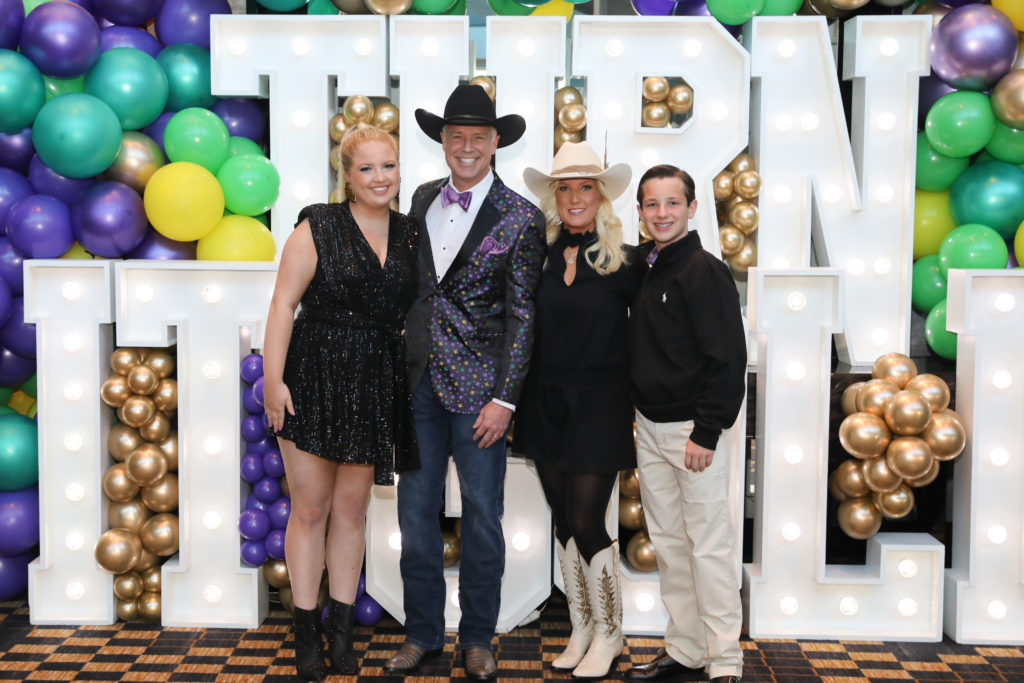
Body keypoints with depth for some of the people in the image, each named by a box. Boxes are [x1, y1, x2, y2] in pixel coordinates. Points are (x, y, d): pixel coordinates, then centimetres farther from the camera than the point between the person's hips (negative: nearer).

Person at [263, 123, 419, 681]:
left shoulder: (409, 236, 7)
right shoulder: (318, 227, -5)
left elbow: (413, 313, 13)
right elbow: (283, 304, -8)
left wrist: (410, 380, 7)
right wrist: (272, 378, -13)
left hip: (375, 386, 4)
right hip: (313, 379, -3)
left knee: (352, 508, 10)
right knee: (310, 508, 3)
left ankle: (341, 630, 22)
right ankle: (306, 631, 16)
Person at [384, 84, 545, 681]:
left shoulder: (521, 218, -5)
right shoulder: (423, 199, 10)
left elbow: (523, 316, -6)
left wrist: (505, 400, -12)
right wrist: (400, 365, 10)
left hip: (479, 385, -4)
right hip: (419, 379, 4)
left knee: (482, 515, 6)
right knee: (416, 509, 8)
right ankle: (423, 633, 23)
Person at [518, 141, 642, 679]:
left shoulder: (623, 261, -6)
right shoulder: (539, 255, 3)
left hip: (599, 405, -4)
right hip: (545, 402, 4)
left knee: (586, 523, -4)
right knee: (563, 521, 11)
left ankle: (608, 633, 17)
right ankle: (580, 629, 26)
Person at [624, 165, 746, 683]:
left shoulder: (705, 271, -12)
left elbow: (729, 358, -16)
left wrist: (707, 432, -18)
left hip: (693, 429, -7)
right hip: (649, 427, 8)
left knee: (709, 544, -1)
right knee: (667, 543, 13)